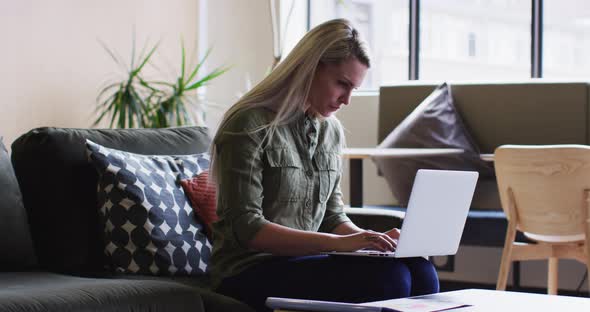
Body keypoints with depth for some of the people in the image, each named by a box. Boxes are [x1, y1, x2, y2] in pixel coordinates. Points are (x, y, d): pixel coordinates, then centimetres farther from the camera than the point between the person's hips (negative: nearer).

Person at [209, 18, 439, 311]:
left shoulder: (330, 131, 12)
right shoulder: (250, 126, -11)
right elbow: (246, 229, -17)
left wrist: (368, 238, -5)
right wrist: (338, 243, -24)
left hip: (304, 260, 7)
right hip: (252, 272, -7)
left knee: (421, 273, -18)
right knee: (387, 279, -27)